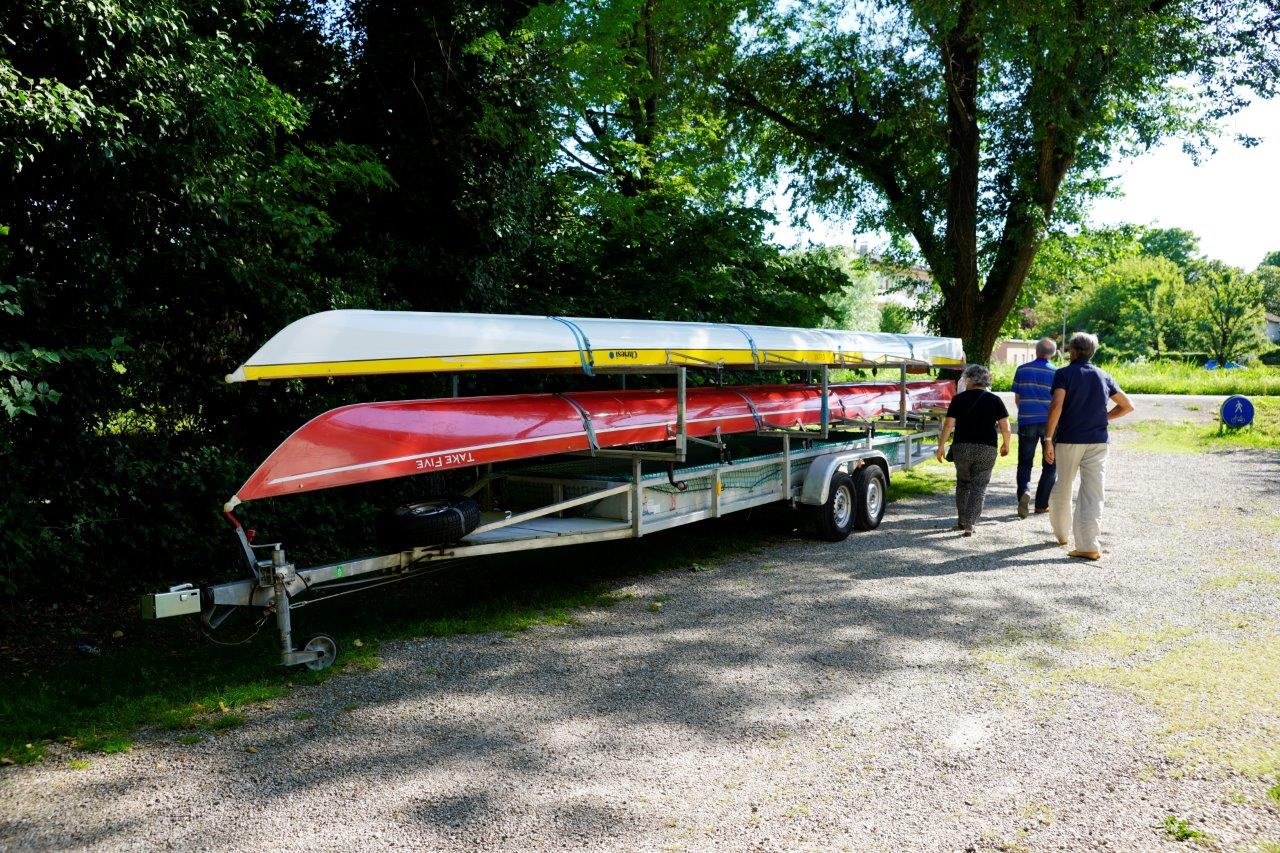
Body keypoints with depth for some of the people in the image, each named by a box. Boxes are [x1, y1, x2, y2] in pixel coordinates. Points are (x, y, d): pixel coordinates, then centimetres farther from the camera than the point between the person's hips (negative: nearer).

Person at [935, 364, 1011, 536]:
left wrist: (941, 446, 2)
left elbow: (948, 425, -6)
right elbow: (1005, 427, -1)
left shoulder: (959, 399, -1)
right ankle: (969, 525, -4)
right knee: (979, 487, 4)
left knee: (963, 483, 18)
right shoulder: (995, 400, 1)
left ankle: (961, 521, 22)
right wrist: (1006, 444, 15)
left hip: (961, 448, 1)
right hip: (986, 449, 0)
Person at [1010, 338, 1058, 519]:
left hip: (1026, 421, 1)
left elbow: (1017, 399, 7)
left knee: (1025, 462, 9)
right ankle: (1041, 504, 11)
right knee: (1050, 465, 12)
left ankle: (1024, 491, -18)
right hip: (1049, 422, -1)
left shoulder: (1022, 370, 1)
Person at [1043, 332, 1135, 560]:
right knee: (1093, 492, 0)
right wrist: (1104, 418, 17)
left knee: (1062, 489, 14)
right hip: (1097, 442, 3)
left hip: (1068, 440, -3)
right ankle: (1089, 545, -8)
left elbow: (1056, 406, -17)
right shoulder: (1103, 377, 10)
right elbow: (1127, 406, 15)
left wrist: (1048, 439, -16)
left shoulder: (1064, 374, -4)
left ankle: (1061, 534, 29)